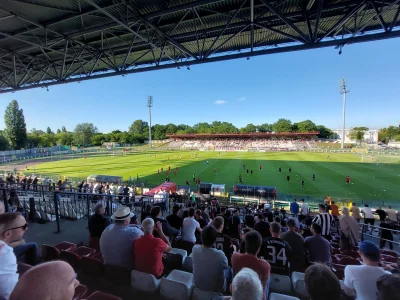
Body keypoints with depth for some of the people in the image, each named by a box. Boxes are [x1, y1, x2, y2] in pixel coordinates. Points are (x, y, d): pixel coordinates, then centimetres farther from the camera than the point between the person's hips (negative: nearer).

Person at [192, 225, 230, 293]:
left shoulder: (195, 249, -24)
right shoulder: (219, 254, -34)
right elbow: (225, 266, -12)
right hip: (216, 289, -3)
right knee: (228, 269, 21)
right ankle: (227, 291, 41)